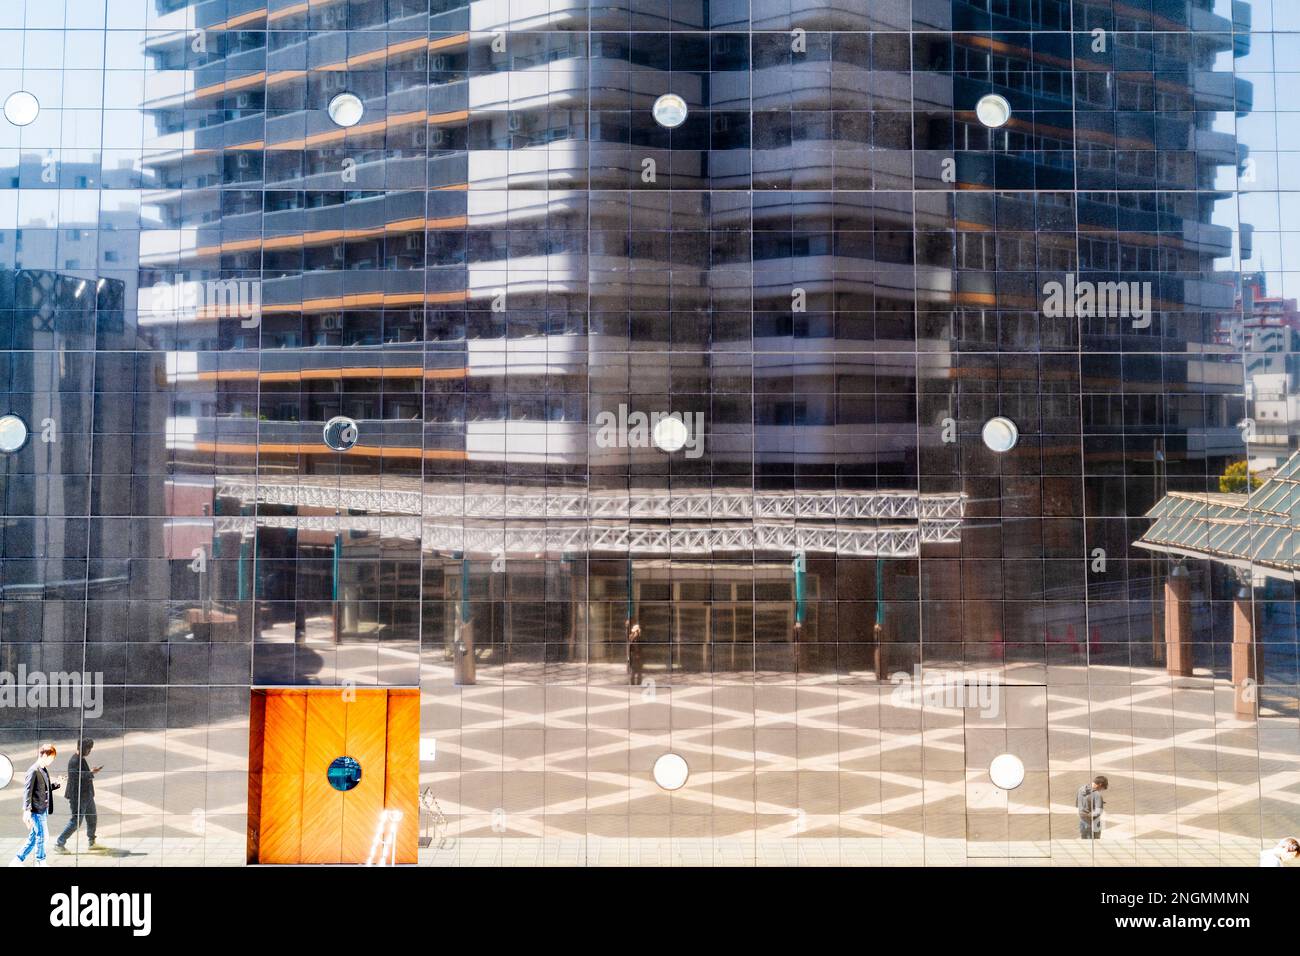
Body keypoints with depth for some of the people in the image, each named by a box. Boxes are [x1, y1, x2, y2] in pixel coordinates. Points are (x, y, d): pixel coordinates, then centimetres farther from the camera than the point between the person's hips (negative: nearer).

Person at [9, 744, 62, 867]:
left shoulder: (44, 771, 13)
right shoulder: (34, 771, -15)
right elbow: (27, 791, -19)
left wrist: (57, 784, 9)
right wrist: (27, 811, -23)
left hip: (44, 810, 9)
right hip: (37, 810, -9)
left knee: (34, 838, 13)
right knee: (42, 836, 2)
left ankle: (17, 861, 20)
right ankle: (41, 862, 16)